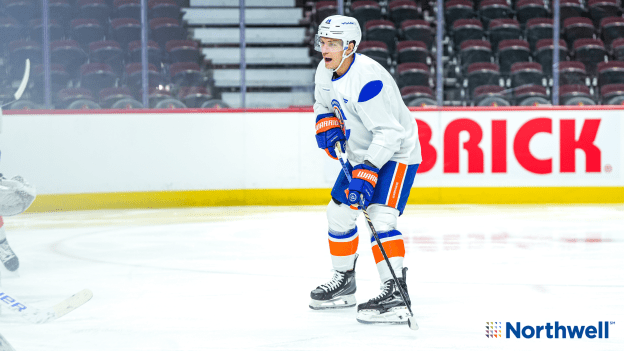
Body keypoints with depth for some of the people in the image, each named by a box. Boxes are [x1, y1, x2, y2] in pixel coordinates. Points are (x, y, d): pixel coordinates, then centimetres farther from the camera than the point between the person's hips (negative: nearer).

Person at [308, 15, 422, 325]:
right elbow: (323, 104, 19)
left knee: (380, 216, -24)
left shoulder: (367, 78, -30)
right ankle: (344, 282, 33)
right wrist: (327, 125, -3)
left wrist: (367, 173, -37)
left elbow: (389, 133, -32)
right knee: (338, 212, 15)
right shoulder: (325, 72, -2)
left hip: (396, 154, -10)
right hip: (360, 154, 10)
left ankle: (395, 297, -29)